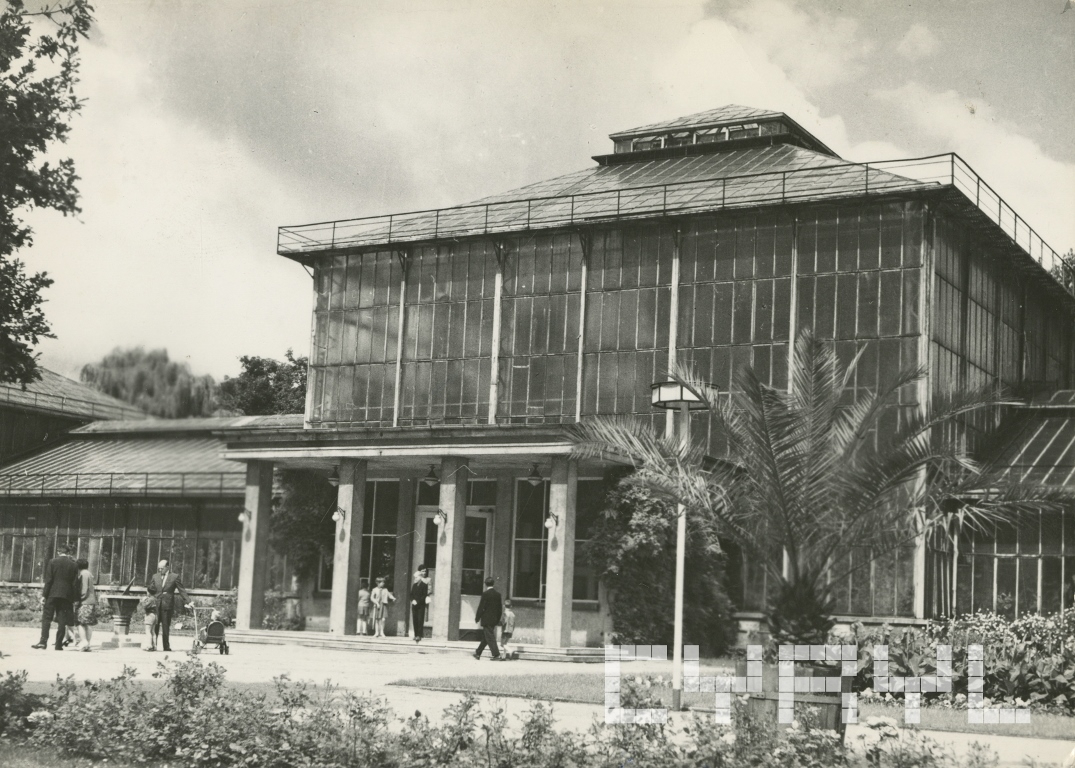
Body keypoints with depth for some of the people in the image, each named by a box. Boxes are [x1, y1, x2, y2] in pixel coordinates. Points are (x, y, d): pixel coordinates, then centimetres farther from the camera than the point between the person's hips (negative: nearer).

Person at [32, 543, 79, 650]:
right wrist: (74, 599, 9)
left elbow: (48, 580, -5)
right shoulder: (73, 565, 5)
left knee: (46, 618, 1)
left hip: (52, 594, -1)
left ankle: (43, 641, -12)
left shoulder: (52, 562, 0)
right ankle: (59, 644, 2)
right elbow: (75, 584, 4)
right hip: (66, 596, 2)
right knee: (62, 621, 3)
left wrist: (44, 595, -3)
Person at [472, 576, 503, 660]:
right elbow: (500, 608, 9)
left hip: (486, 620, -7)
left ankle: (496, 655, -9)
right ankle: (478, 653, 26)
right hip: (494, 620, 7)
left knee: (490, 638, -4)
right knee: (485, 637, 16)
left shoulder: (485, 594, -14)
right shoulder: (498, 594, 5)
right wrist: (498, 620, 18)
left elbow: (481, 607, -12)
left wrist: (477, 618, 0)